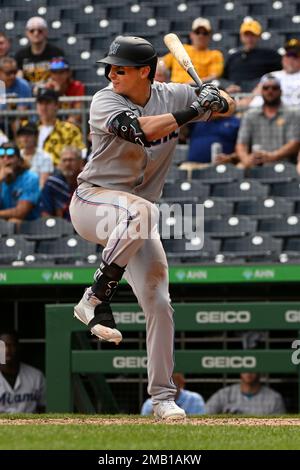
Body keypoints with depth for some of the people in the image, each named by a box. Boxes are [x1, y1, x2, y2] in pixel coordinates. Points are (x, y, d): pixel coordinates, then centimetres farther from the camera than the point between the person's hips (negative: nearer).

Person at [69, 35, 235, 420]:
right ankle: (96, 299, -27)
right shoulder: (105, 101, -13)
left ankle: (163, 396, 8)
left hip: (134, 221, 5)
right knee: (140, 210, -39)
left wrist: (217, 100, -16)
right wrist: (191, 112, -31)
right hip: (91, 204, -5)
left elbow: (228, 106, 8)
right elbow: (137, 129, -31)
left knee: (159, 304, -3)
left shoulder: (173, 96, 0)